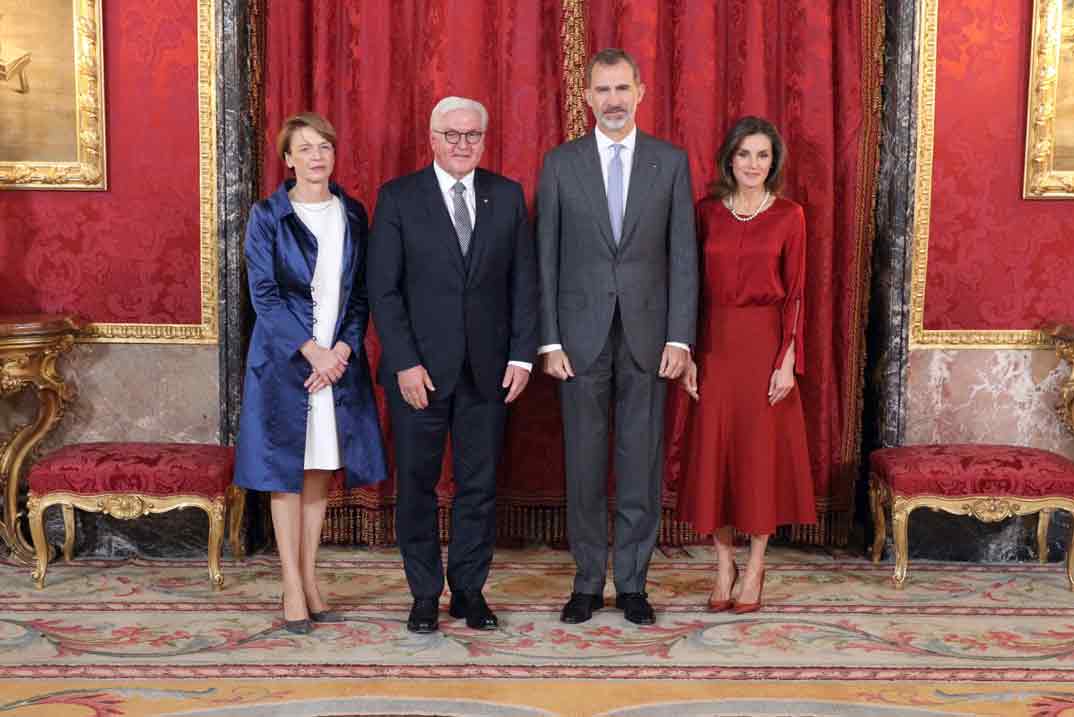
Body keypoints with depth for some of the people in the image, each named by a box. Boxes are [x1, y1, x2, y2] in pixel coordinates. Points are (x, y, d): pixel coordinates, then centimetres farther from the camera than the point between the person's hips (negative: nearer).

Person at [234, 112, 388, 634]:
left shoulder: (353, 215, 8)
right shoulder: (267, 216, -2)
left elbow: (361, 292, 8)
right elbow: (264, 294, -8)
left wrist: (344, 347, -7)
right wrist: (311, 351, -15)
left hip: (340, 357, 4)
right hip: (284, 358, -3)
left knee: (321, 470, 8)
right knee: (286, 469, 1)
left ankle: (309, 580, 18)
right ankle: (292, 588, 8)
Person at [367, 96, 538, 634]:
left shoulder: (507, 196, 7)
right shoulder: (398, 198, -1)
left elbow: (524, 281, 7)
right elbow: (383, 289, -5)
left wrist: (522, 354, -1)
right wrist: (405, 362, -12)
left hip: (487, 368, 2)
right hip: (419, 368, -2)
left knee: (479, 484, 8)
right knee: (416, 484, 7)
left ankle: (470, 590, 22)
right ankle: (424, 594, 21)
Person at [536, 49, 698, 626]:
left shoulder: (671, 162, 5)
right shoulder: (560, 163, 4)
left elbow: (683, 255, 3)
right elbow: (545, 257, 2)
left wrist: (679, 337, -4)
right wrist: (549, 340, -4)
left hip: (647, 335, 0)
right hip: (582, 335, 0)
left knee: (642, 464, 5)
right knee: (584, 465, 6)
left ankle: (633, 583, 18)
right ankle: (588, 583, 19)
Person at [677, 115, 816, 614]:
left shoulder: (788, 216, -1)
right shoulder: (707, 212, 4)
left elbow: (794, 293, -3)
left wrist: (788, 360, -10)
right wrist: (688, 353, -1)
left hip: (765, 344, -2)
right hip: (716, 344, 2)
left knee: (762, 451, 4)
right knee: (714, 450, 4)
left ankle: (755, 567, 18)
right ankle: (724, 564, 19)